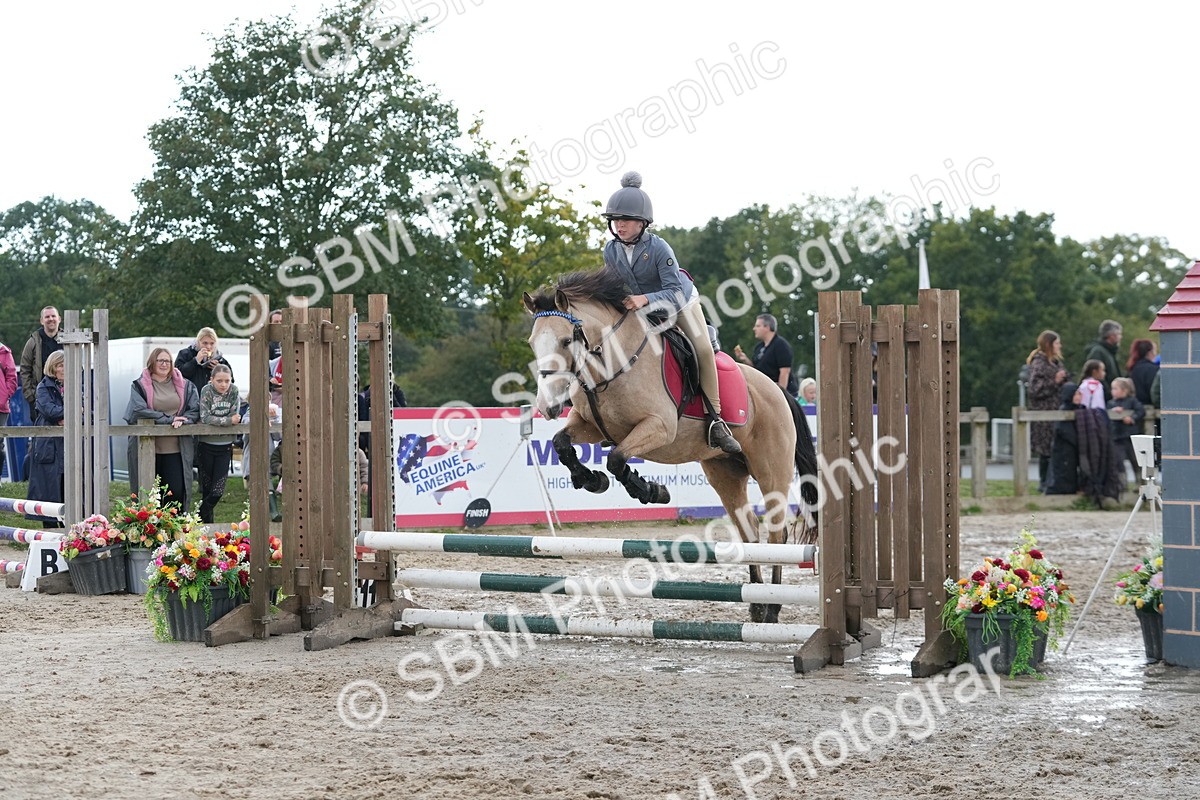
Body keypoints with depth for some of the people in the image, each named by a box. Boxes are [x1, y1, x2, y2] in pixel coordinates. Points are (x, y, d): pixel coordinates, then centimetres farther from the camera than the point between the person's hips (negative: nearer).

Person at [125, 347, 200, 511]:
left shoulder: (184, 386, 12)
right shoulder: (140, 386, 3)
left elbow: (195, 410, 8)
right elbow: (139, 411, -11)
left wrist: (182, 420, -14)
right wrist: (168, 419, -13)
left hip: (176, 448, 2)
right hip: (148, 448, -2)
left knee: (177, 491, -5)